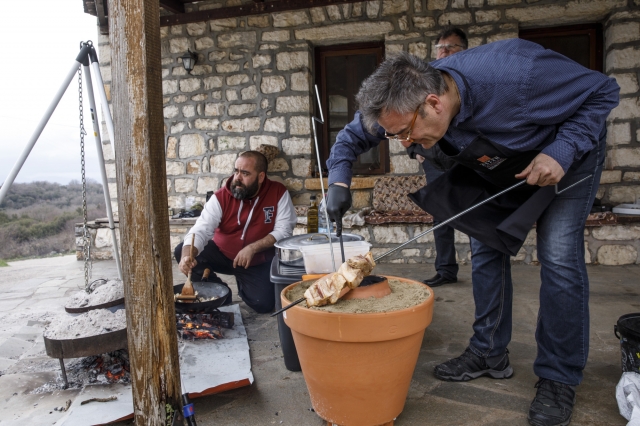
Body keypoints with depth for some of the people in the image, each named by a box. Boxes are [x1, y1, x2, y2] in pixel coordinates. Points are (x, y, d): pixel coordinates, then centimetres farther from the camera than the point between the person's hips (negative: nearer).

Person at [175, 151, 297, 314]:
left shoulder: (278, 193, -15)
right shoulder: (221, 197, -16)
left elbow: (284, 230, -17)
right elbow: (201, 230, -25)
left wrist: (253, 248, -28)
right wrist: (187, 256, -45)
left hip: (258, 262, -1)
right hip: (222, 254, 1)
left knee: (264, 305, -16)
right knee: (181, 251, -19)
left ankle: (243, 282, 21)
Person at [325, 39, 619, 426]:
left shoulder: (516, 74, -41)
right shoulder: (409, 101, -24)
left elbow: (603, 91, -24)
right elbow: (355, 134, -8)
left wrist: (562, 151, -35)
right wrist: (340, 180, -24)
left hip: (567, 152, -5)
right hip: (499, 168, 6)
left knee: (559, 257, -14)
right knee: (486, 248, 3)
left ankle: (559, 379, 1)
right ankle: (490, 354, 18)